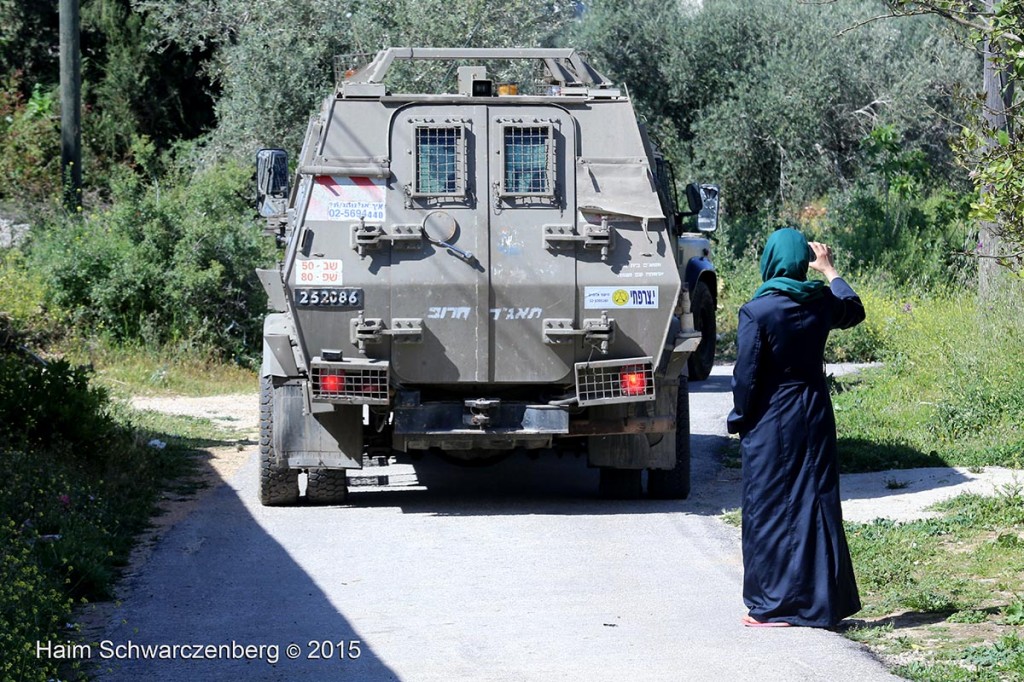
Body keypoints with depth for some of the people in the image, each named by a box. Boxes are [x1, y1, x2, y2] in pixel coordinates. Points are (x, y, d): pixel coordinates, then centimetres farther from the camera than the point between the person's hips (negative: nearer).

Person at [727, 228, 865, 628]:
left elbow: (746, 376, -13)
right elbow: (854, 311, 24)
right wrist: (829, 270, 31)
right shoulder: (821, 303, -1)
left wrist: (739, 420, 1)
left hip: (771, 424, -5)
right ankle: (821, 602, 15)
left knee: (769, 510, 4)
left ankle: (772, 606, 6)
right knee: (816, 505, 11)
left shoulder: (757, 311, -16)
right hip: (816, 418, 5)